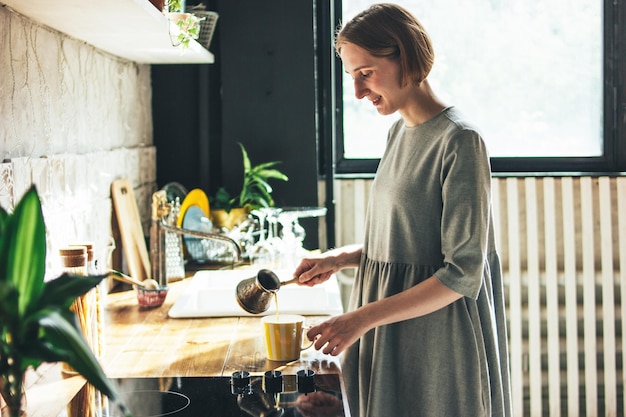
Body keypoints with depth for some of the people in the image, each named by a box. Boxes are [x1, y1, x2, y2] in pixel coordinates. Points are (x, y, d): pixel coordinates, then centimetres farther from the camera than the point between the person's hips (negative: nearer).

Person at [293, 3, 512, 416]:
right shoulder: (399, 133, 8)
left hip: (437, 341, -8)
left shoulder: (459, 141, -17)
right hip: (387, 342, 8)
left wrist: (364, 318, -21)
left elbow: (463, 274, -20)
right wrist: (340, 258, 5)